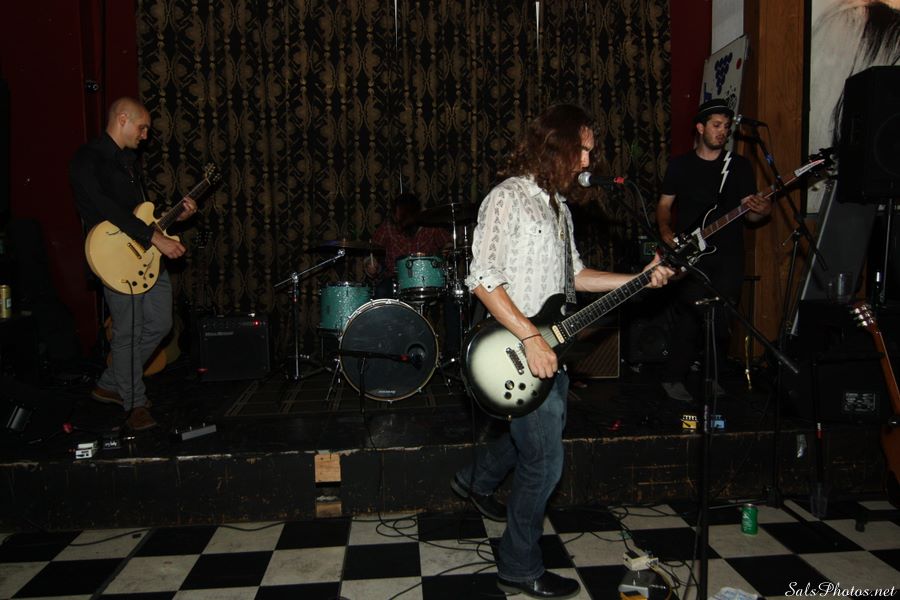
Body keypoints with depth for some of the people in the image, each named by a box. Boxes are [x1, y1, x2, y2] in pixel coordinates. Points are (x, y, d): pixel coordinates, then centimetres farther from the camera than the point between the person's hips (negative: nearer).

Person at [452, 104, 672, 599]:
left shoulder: (557, 204, 13)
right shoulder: (507, 199, -15)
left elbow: (573, 275, 18)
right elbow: (482, 278, -23)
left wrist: (637, 279, 8)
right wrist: (530, 337, -27)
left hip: (550, 350, 9)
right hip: (519, 352, -9)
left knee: (541, 427, 26)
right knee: (544, 462, -2)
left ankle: (476, 479, 50)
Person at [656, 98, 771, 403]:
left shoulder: (739, 165, 10)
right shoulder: (680, 164, 8)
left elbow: (749, 212, 7)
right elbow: (664, 205, 11)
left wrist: (760, 210, -16)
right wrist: (666, 232, -8)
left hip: (728, 256, 2)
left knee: (721, 321, 2)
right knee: (689, 320, -11)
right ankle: (673, 378, 3)